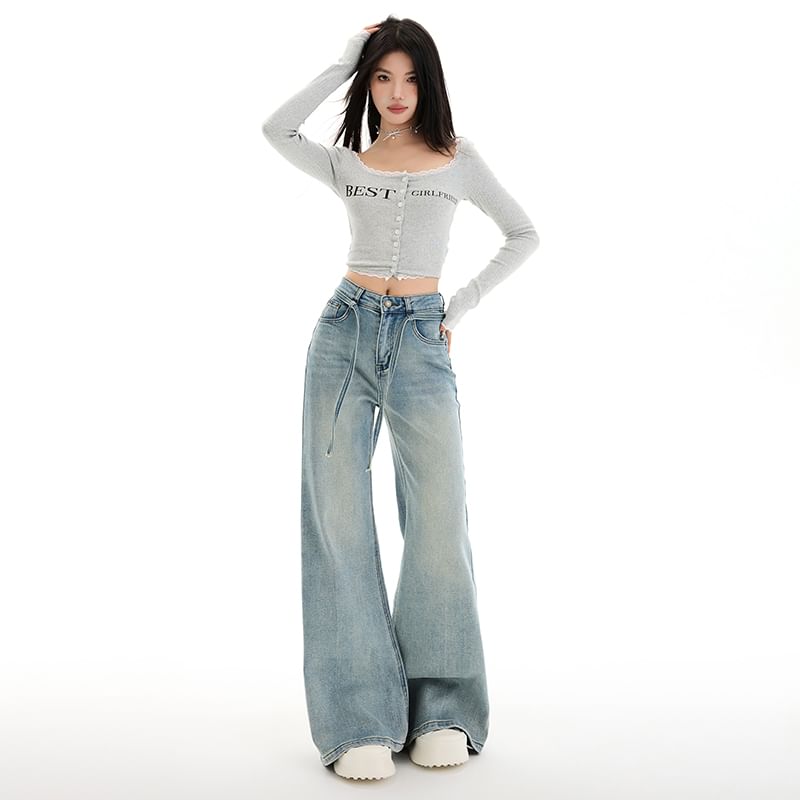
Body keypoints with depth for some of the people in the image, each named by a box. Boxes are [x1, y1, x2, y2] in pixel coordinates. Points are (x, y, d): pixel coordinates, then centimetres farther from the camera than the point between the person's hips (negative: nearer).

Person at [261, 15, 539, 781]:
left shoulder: (459, 160, 12)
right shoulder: (346, 164, 14)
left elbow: (524, 235, 17)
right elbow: (275, 128, -3)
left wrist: (460, 306, 8)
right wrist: (343, 62, 5)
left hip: (420, 341, -1)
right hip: (345, 332, 1)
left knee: (439, 519, -8)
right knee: (339, 519, -6)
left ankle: (442, 713, 6)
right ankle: (361, 722, -2)